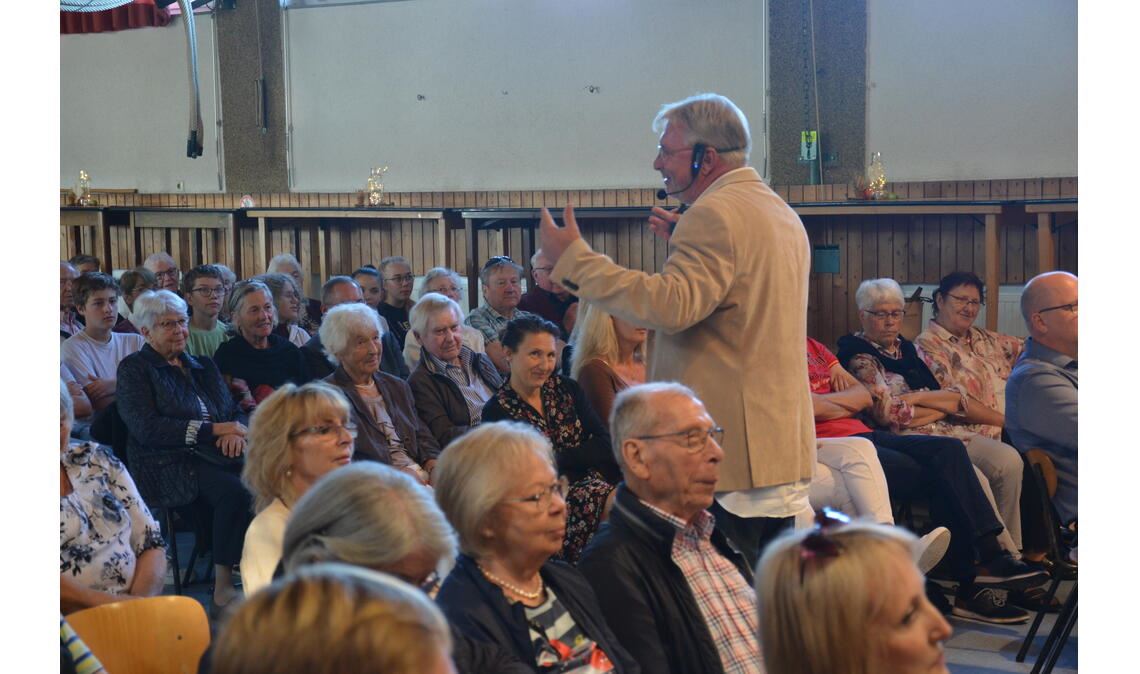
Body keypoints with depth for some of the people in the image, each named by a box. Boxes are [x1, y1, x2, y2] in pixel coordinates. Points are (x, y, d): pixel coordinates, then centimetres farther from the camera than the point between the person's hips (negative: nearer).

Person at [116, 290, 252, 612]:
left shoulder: (203, 366, 26)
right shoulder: (134, 368, 7)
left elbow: (234, 412, 21)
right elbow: (146, 428, -7)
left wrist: (235, 431, -6)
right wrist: (213, 429, -11)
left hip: (216, 454, 5)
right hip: (168, 464, -5)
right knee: (235, 489, -35)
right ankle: (222, 591, -26)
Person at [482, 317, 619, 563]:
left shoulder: (566, 388, 13)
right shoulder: (498, 411, 0)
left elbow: (605, 442, 3)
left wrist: (564, 457, -8)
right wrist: (587, 453, -6)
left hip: (596, 478, 5)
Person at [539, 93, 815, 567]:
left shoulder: (713, 214, -15)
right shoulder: (782, 213, 17)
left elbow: (671, 305, -28)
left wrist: (574, 259, -23)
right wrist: (683, 245, 21)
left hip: (730, 450, -10)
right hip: (785, 447, 10)